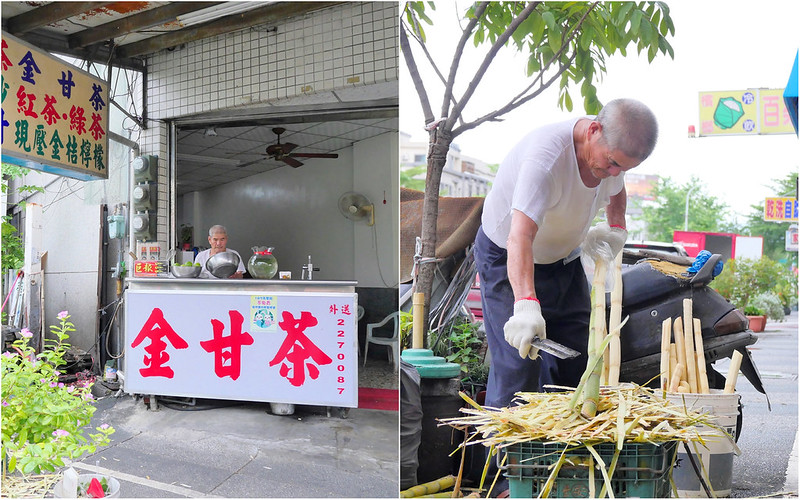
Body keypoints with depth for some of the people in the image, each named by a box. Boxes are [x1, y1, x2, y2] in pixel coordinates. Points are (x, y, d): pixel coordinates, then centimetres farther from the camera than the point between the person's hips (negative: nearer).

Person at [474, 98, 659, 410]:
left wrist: (617, 228, 3)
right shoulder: (545, 157, -35)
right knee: (518, 365, -14)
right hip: (508, 260, -7)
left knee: (576, 364, 8)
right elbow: (519, 237, -47)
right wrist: (526, 304, -57)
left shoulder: (613, 147, -9)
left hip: (565, 258, 7)